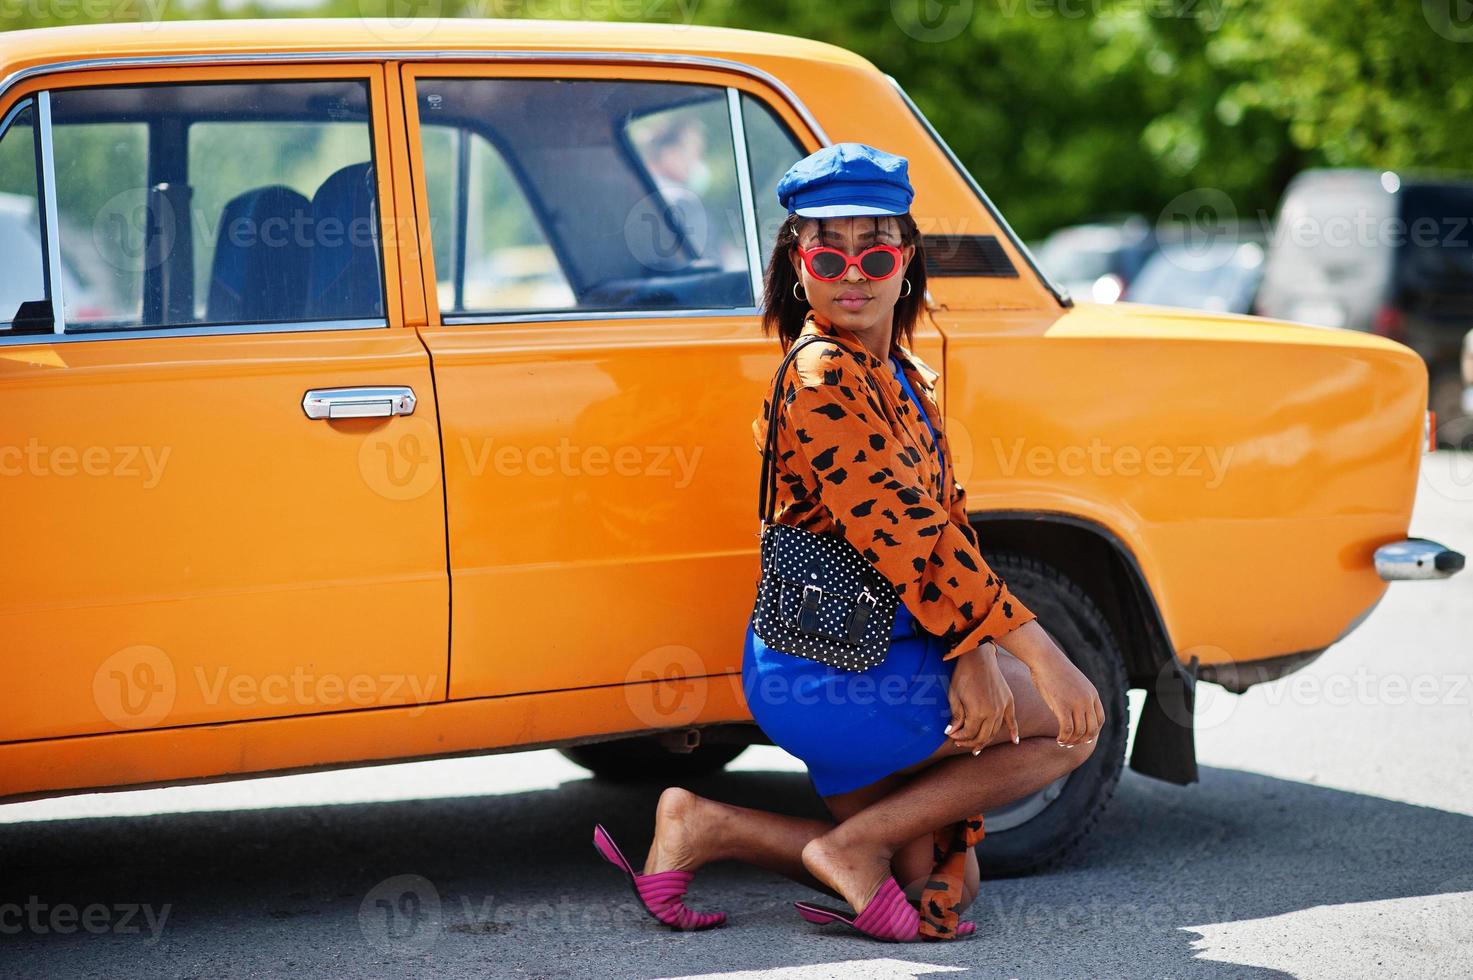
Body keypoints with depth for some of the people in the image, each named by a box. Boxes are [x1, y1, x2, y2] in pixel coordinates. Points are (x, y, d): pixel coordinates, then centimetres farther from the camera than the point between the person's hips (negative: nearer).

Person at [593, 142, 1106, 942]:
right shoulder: (825, 376, -18)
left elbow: (945, 526, 2)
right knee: (1075, 725, -4)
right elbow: (907, 537, -24)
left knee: (934, 883, 14)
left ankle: (706, 826, 14)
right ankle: (852, 845, -4)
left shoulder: (903, 378, 11)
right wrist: (1040, 657, -25)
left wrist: (974, 655, -16)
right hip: (825, 672, -9)